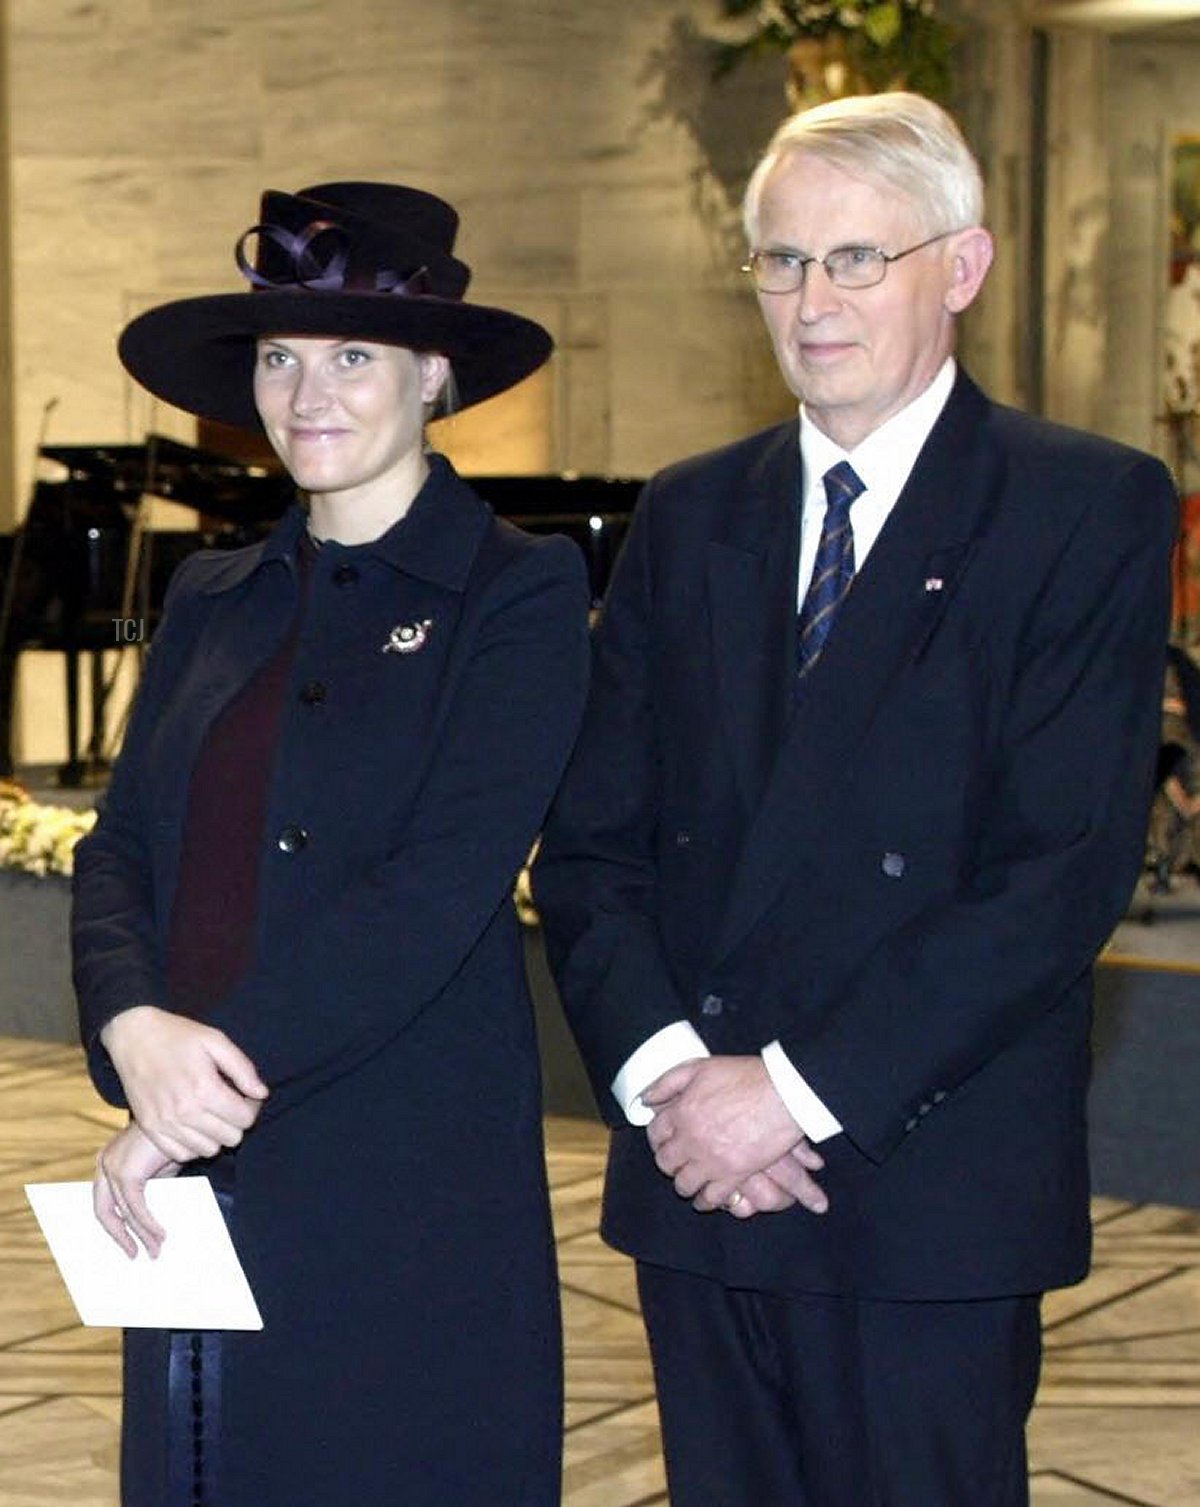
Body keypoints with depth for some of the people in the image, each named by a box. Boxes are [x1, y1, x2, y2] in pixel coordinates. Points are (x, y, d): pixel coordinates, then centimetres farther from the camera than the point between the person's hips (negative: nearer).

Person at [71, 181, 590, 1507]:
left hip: (408, 1194, -5)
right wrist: (137, 1032, -14)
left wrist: (227, 1079, -18)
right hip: (190, 1177, 5)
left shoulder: (519, 593, -5)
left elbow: (439, 889, -15)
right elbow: (117, 853, 7)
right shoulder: (211, 599, 13)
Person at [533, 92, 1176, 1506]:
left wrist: (802, 1092, -16)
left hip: (928, 1191, -4)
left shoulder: (1089, 509, -4)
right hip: (695, 1178, 5)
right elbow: (587, 839, 8)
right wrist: (661, 1070, -9)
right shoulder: (687, 517, 12)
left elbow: (1066, 864, -13)